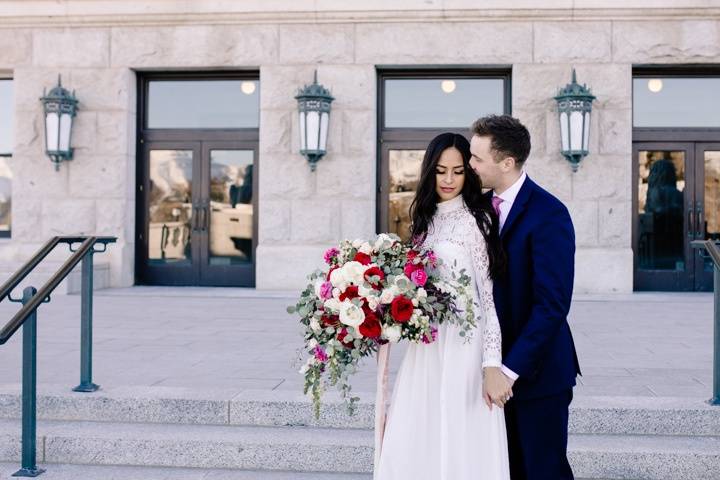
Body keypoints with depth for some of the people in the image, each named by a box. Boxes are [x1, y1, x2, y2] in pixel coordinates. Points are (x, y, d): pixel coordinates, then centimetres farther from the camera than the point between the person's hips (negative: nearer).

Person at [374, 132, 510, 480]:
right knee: (413, 439, 8)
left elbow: (488, 293, -11)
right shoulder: (425, 218, 12)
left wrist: (492, 362, -16)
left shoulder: (476, 220, -8)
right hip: (426, 344, 6)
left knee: (462, 440, 1)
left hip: (463, 345, -6)